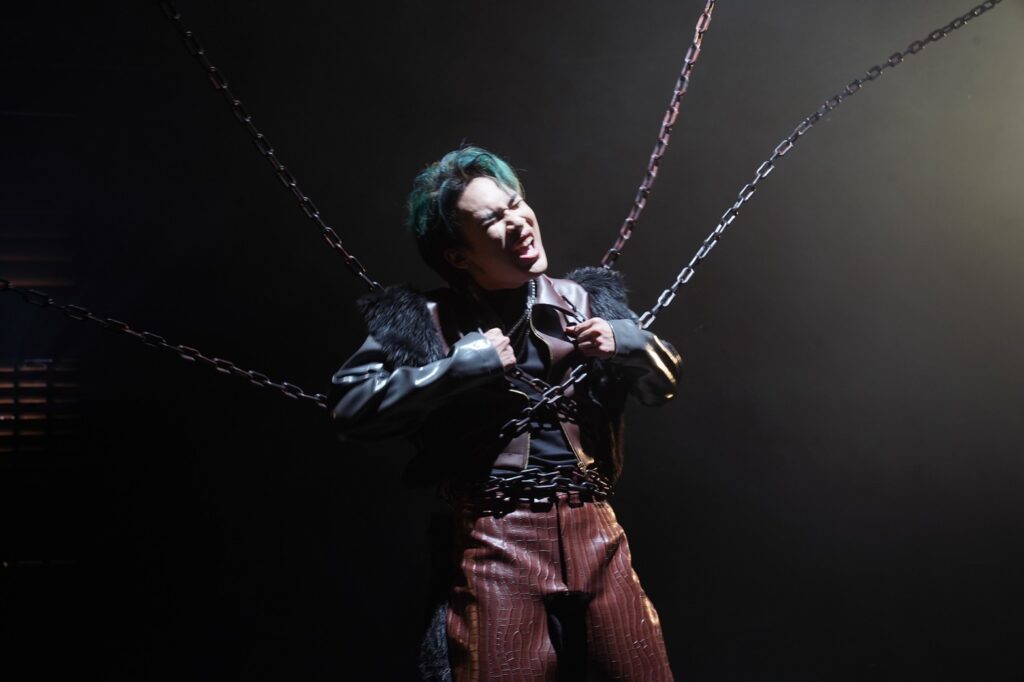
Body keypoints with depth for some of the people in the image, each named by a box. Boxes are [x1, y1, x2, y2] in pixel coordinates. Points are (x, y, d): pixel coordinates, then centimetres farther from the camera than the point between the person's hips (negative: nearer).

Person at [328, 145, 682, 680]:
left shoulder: (584, 300, 9)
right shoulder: (426, 322, -2)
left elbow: (664, 382, 20)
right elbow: (348, 407, -13)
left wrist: (625, 343, -2)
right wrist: (457, 367, -16)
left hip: (593, 533, 4)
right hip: (496, 541, -3)